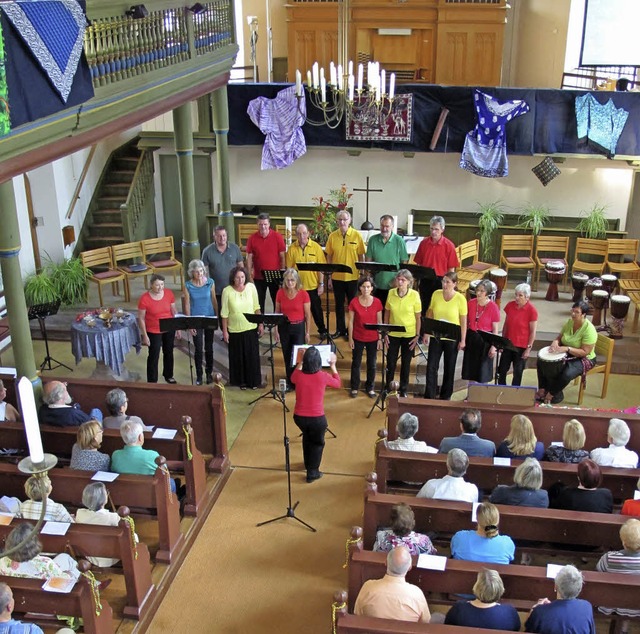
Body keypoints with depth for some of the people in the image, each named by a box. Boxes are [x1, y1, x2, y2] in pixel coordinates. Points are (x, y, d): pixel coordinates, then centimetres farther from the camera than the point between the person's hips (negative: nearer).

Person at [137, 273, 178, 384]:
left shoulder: (169, 293, -10)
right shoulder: (144, 299, -20)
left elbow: (174, 311, 3)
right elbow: (141, 318, -12)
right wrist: (144, 335, -11)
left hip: (169, 330, 4)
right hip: (153, 332, -4)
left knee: (169, 353, 20)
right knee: (154, 356, 5)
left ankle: (168, 376, 41)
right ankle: (152, 381, 19)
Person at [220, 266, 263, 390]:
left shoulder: (251, 287, -6)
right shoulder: (227, 291, -13)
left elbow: (256, 307, 3)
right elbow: (224, 313, -7)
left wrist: (260, 324, 4)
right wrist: (225, 331, -6)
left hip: (251, 328, 2)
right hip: (235, 329, -1)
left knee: (253, 355, 8)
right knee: (238, 356, 10)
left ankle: (254, 381, 24)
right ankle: (241, 381, 28)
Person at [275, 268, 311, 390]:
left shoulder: (303, 294, -10)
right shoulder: (280, 293, -4)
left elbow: (308, 315, -4)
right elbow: (277, 312, 4)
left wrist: (308, 332, -3)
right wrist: (276, 330, 2)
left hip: (298, 327, -2)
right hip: (284, 327, 2)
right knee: (287, 356, 11)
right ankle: (290, 382, 25)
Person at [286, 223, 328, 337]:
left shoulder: (316, 247, -5)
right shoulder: (292, 248, -3)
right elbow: (289, 268, 0)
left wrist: (321, 284, -4)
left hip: (313, 285, 0)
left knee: (316, 309, 12)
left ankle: (322, 330, 29)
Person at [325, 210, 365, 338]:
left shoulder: (357, 235, -5)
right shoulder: (332, 236, 1)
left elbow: (361, 256, -1)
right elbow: (329, 256, 6)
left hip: (352, 276, -2)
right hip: (337, 276, 2)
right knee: (339, 304, 12)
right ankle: (340, 329, 23)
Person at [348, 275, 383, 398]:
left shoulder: (377, 302, -8)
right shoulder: (354, 302, -10)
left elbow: (379, 321, 0)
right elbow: (351, 321, -4)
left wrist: (380, 338, 0)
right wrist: (350, 338, -4)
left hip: (373, 339, 1)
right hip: (358, 338, -1)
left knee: (372, 364, 11)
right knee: (356, 363, 12)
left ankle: (370, 388, 29)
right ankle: (354, 387, 27)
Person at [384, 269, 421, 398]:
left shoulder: (414, 295, -13)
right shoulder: (391, 293, -6)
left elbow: (418, 317, -6)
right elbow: (387, 313, 3)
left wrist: (417, 335, -6)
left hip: (409, 335, -2)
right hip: (393, 334, 2)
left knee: (406, 363, 11)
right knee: (390, 362, 11)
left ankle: (403, 390, 27)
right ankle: (387, 387, 31)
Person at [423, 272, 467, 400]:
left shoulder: (460, 298, -10)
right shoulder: (436, 294, -2)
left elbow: (463, 321, -6)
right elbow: (430, 314, 6)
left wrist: (463, 340, -7)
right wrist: (426, 333, 5)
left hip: (452, 338, -2)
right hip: (435, 336, 2)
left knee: (449, 368, 11)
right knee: (431, 366, 0)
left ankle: (445, 396, 25)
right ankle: (429, 395, 9)